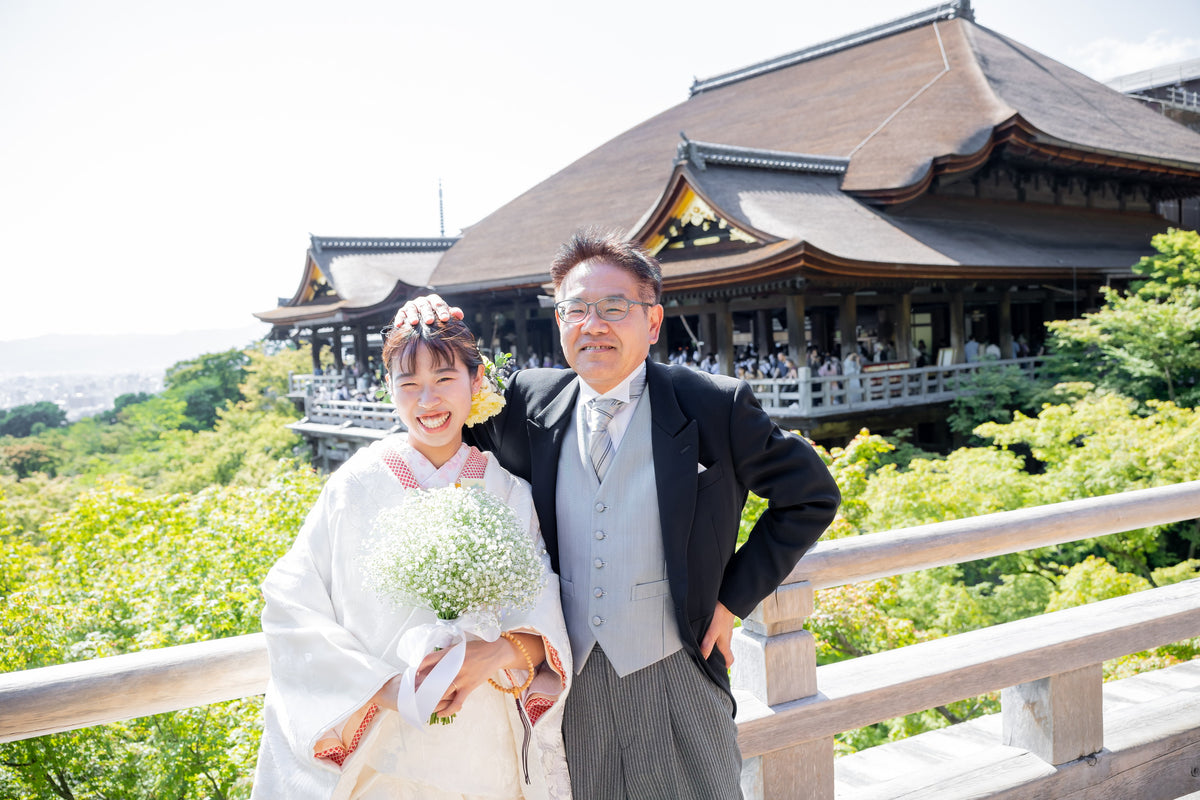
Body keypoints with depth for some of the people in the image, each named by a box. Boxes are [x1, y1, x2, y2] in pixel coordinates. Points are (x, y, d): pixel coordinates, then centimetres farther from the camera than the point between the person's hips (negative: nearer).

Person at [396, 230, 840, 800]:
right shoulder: (530, 402, 0)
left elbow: (810, 496, 0)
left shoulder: (716, 406, -8)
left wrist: (734, 598, -3)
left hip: (673, 682, -2)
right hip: (565, 685, 3)